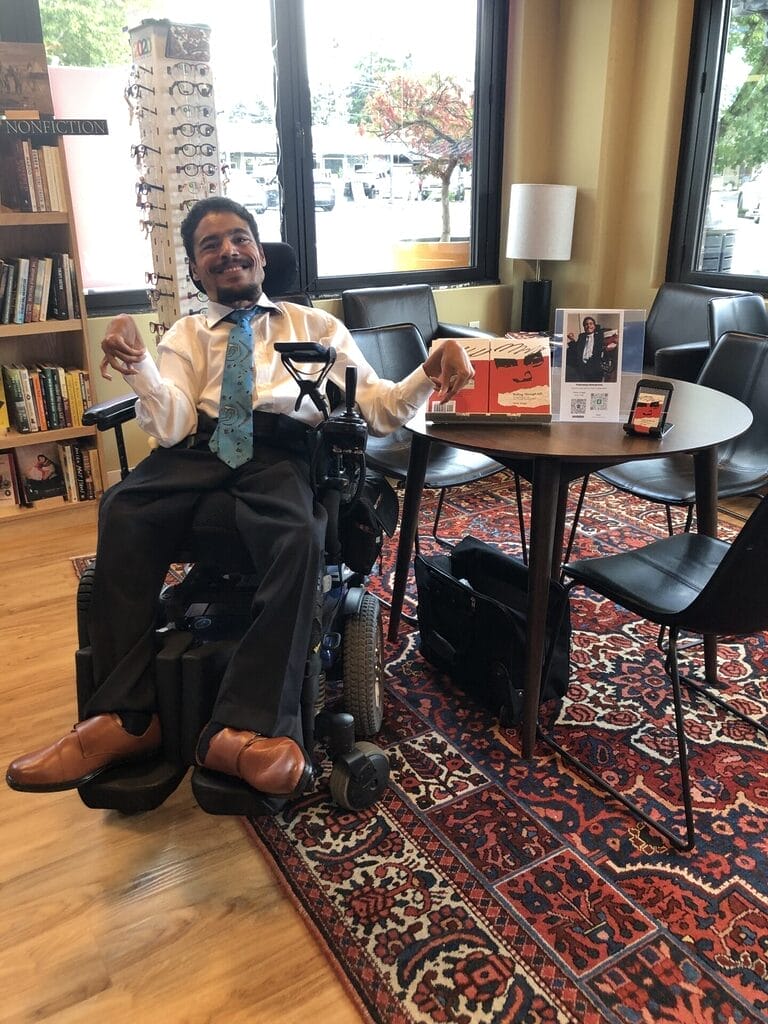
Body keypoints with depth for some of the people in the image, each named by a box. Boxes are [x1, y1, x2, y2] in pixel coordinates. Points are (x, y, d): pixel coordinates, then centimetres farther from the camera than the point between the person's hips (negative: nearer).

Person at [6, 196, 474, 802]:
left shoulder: (315, 325, 22)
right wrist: (137, 364, -14)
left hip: (282, 449, -1)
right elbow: (170, 428, 5)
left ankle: (243, 729, -32)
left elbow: (377, 410, 12)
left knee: (300, 534, -36)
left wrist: (431, 372, -8)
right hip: (200, 445, 2)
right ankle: (127, 716, -25)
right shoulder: (186, 335, 23)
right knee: (123, 511, -31)